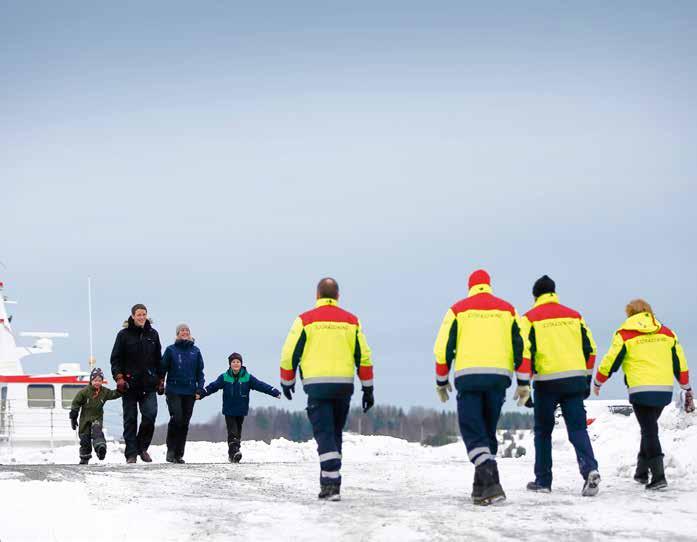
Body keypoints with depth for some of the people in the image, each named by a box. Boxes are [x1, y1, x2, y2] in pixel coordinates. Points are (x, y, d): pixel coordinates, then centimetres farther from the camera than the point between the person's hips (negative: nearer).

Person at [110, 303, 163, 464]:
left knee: (150, 415, -12)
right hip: (129, 384, -2)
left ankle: (142, 447, 7)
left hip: (149, 384, 2)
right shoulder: (124, 335, 0)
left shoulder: (152, 334, 11)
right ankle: (131, 454, 5)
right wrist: (119, 377, -12)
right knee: (130, 419, 1)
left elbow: (158, 359, 17)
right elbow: (115, 359, 0)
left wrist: (160, 380, 13)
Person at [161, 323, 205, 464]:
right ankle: (171, 450, -5)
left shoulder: (195, 351, 9)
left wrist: (199, 388, 2)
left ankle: (179, 454, 9)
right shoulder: (171, 350, 2)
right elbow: (163, 368, 4)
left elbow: (200, 372, 12)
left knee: (184, 423, 3)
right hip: (173, 390, -3)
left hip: (189, 392, 3)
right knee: (176, 418, -18)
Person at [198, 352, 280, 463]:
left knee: (238, 433, 10)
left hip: (241, 411, 2)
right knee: (233, 432, -15)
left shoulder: (247, 378, -1)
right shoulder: (224, 378, -3)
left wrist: (275, 392, -13)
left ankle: (233, 455, 19)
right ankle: (234, 452, -23)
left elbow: (261, 385, -6)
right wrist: (201, 394, -19)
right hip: (229, 411, -2)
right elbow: (213, 386, -7)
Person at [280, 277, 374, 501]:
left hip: (317, 385, -3)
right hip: (344, 385, 3)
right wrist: (368, 389, 14)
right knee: (335, 434, 16)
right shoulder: (351, 321, 9)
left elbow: (289, 354, 1)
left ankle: (332, 484, -19)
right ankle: (328, 481, 20)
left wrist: (287, 382, 17)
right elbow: (364, 357, 8)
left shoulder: (305, 320, 0)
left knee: (325, 434, -5)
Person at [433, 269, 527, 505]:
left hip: (468, 376, -3)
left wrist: (441, 381, 16)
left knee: (473, 432, -3)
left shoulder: (458, 309, 8)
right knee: (488, 431, 15)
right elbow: (521, 347, 7)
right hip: (499, 376, 3)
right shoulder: (507, 309, 13)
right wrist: (523, 383, 9)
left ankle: (490, 481, -23)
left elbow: (443, 347, 5)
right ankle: (482, 487, 16)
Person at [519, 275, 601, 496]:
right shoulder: (574, 315, 14)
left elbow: (525, 351, -6)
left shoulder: (530, 318, 2)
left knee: (543, 430, 12)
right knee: (577, 428, 1)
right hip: (575, 378, 2)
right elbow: (590, 349, 14)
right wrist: (586, 379, 21)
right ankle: (590, 469, -22)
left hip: (547, 380, -2)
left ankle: (543, 480, 14)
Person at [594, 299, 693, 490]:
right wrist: (687, 389, 25)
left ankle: (658, 476, -14)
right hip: (665, 390, 5)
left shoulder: (625, 334, -1)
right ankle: (642, 471, 29)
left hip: (641, 390, -5)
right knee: (650, 427, 22)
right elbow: (680, 363, 15)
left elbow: (610, 361, 2)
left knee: (649, 431, -4)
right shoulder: (666, 333, 13)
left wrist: (597, 383, 18)